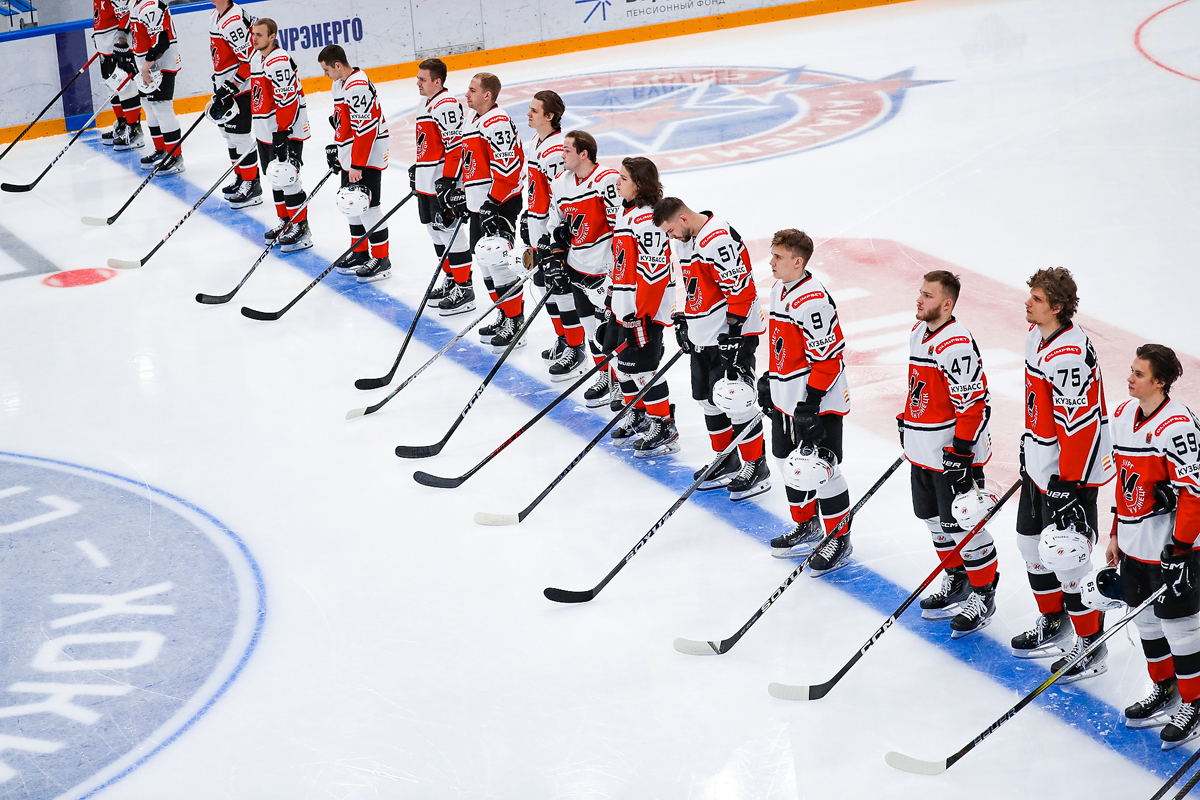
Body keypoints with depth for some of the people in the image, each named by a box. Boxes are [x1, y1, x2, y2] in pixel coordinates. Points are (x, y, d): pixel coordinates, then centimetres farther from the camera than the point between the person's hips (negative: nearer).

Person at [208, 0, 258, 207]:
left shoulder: (234, 21, -23)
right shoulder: (214, 17, 10)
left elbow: (249, 60, -25)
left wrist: (231, 87, -23)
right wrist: (217, 81, 21)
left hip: (241, 88, -11)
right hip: (226, 87, 11)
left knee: (240, 135, -8)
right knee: (228, 132, 17)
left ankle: (252, 187, -1)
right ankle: (240, 178, 30)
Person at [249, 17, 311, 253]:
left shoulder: (279, 62, -21)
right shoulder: (256, 57, 11)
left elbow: (287, 100, -24)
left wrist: (282, 133, -24)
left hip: (287, 131, -10)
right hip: (266, 132, 10)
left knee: (287, 179, -8)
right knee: (275, 179, 16)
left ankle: (301, 230, -2)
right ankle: (285, 222, 28)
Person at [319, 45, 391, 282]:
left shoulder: (358, 87, -23)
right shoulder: (340, 83, 10)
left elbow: (366, 129, -25)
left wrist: (357, 166, -23)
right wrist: (336, 147, 24)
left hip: (368, 155, -10)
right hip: (349, 156, 10)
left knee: (365, 205, -8)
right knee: (350, 204, 14)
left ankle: (381, 258, 0)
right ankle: (360, 252, 25)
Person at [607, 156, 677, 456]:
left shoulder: (648, 220, -20)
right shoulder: (625, 212, 12)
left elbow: (653, 270, -23)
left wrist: (640, 313, -22)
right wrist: (615, 306, 24)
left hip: (647, 308, -10)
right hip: (624, 307, 10)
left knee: (642, 366, -6)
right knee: (622, 362, 16)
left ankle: (664, 428, 4)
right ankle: (638, 415, 31)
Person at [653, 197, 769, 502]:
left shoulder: (719, 240, -22)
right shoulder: (684, 241, 10)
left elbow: (741, 287, -23)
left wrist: (732, 331, -22)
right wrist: (684, 320, 22)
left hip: (733, 333, -10)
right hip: (703, 337, 10)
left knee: (735, 401, -8)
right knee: (707, 398, 14)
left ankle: (757, 469, 4)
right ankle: (728, 464, 27)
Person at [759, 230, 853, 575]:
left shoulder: (813, 300, -23)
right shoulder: (779, 292, 8)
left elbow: (827, 357, -24)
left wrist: (811, 403, -23)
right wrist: (769, 379, 23)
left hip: (818, 403, -10)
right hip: (786, 400, 10)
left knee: (821, 468, -3)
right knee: (791, 464, 18)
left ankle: (839, 539, 10)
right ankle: (807, 526, 34)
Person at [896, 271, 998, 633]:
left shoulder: (957, 345, -23)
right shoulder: (919, 333, 7)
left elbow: (975, 403, -23)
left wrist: (961, 452, -22)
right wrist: (907, 423, 24)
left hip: (953, 453, -9)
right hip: (924, 451, 10)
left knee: (962, 525, -2)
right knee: (934, 518, 18)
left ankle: (983, 595, 11)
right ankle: (956, 580, 34)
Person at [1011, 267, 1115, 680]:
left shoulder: (1069, 355, -26)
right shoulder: (1036, 336, 5)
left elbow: (1079, 425, -27)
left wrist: (1066, 485, -25)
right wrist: (1029, 448, 24)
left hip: (1073, 473, -10)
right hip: (1041, 466, 10)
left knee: (1067, 559, -5)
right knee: (1032, 543, 19)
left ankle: (1091, 646, 9)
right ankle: (1053, 625, 36)